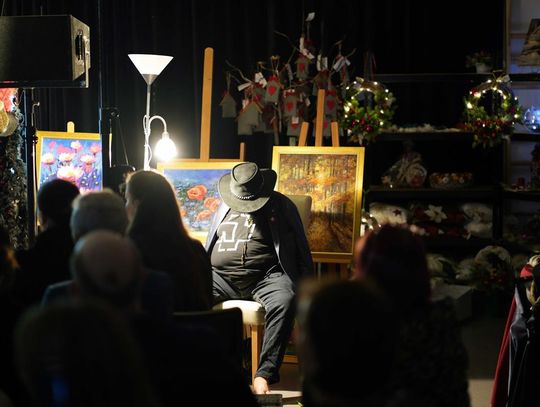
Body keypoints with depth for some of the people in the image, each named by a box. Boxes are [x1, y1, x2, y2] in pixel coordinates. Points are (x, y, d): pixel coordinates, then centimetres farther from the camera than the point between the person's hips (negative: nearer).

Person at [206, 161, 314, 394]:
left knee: (284, 301, -38)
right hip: (221, 276, 3)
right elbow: (209, 247, 27)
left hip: (265, 276, -3)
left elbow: (301, 251, 9)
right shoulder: (225, 206, 19)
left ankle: (265, 374, -37)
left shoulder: (282, 206, 8)